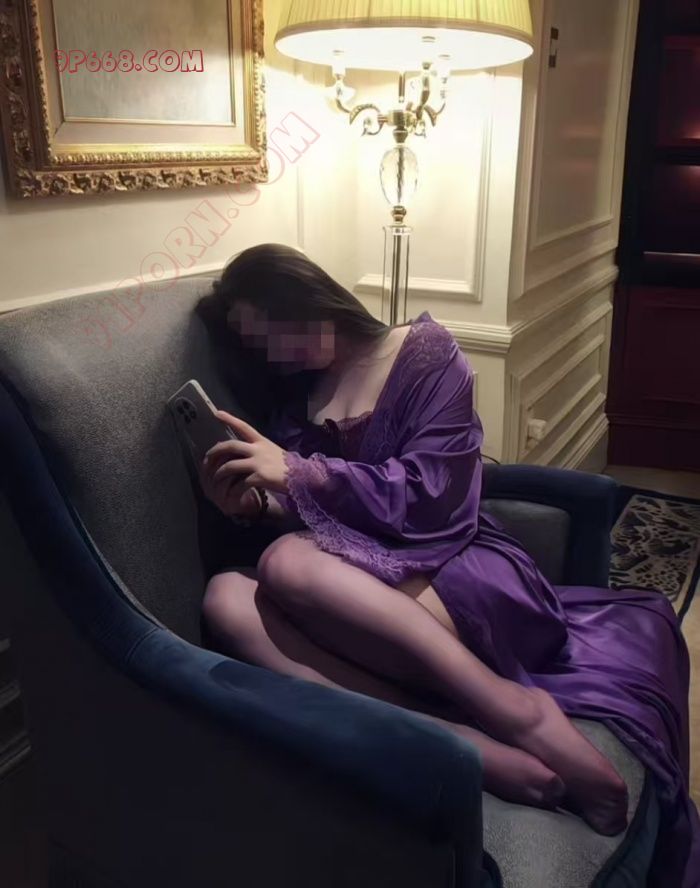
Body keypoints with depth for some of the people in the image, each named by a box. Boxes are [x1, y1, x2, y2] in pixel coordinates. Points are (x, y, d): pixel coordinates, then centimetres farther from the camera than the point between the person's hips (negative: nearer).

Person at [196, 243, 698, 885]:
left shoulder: (425, 351, -1)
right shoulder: (295, 397, 16)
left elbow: (430, 498, -13)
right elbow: (302, 517, 13)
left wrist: (297, 474, -15)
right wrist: (254, 506, -8)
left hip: (462, 578, -5)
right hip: (370, 599, 6)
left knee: (288, 564, -31)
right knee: (225, 597, -25)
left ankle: (514, 711, -26)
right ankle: (471, 748, -36)